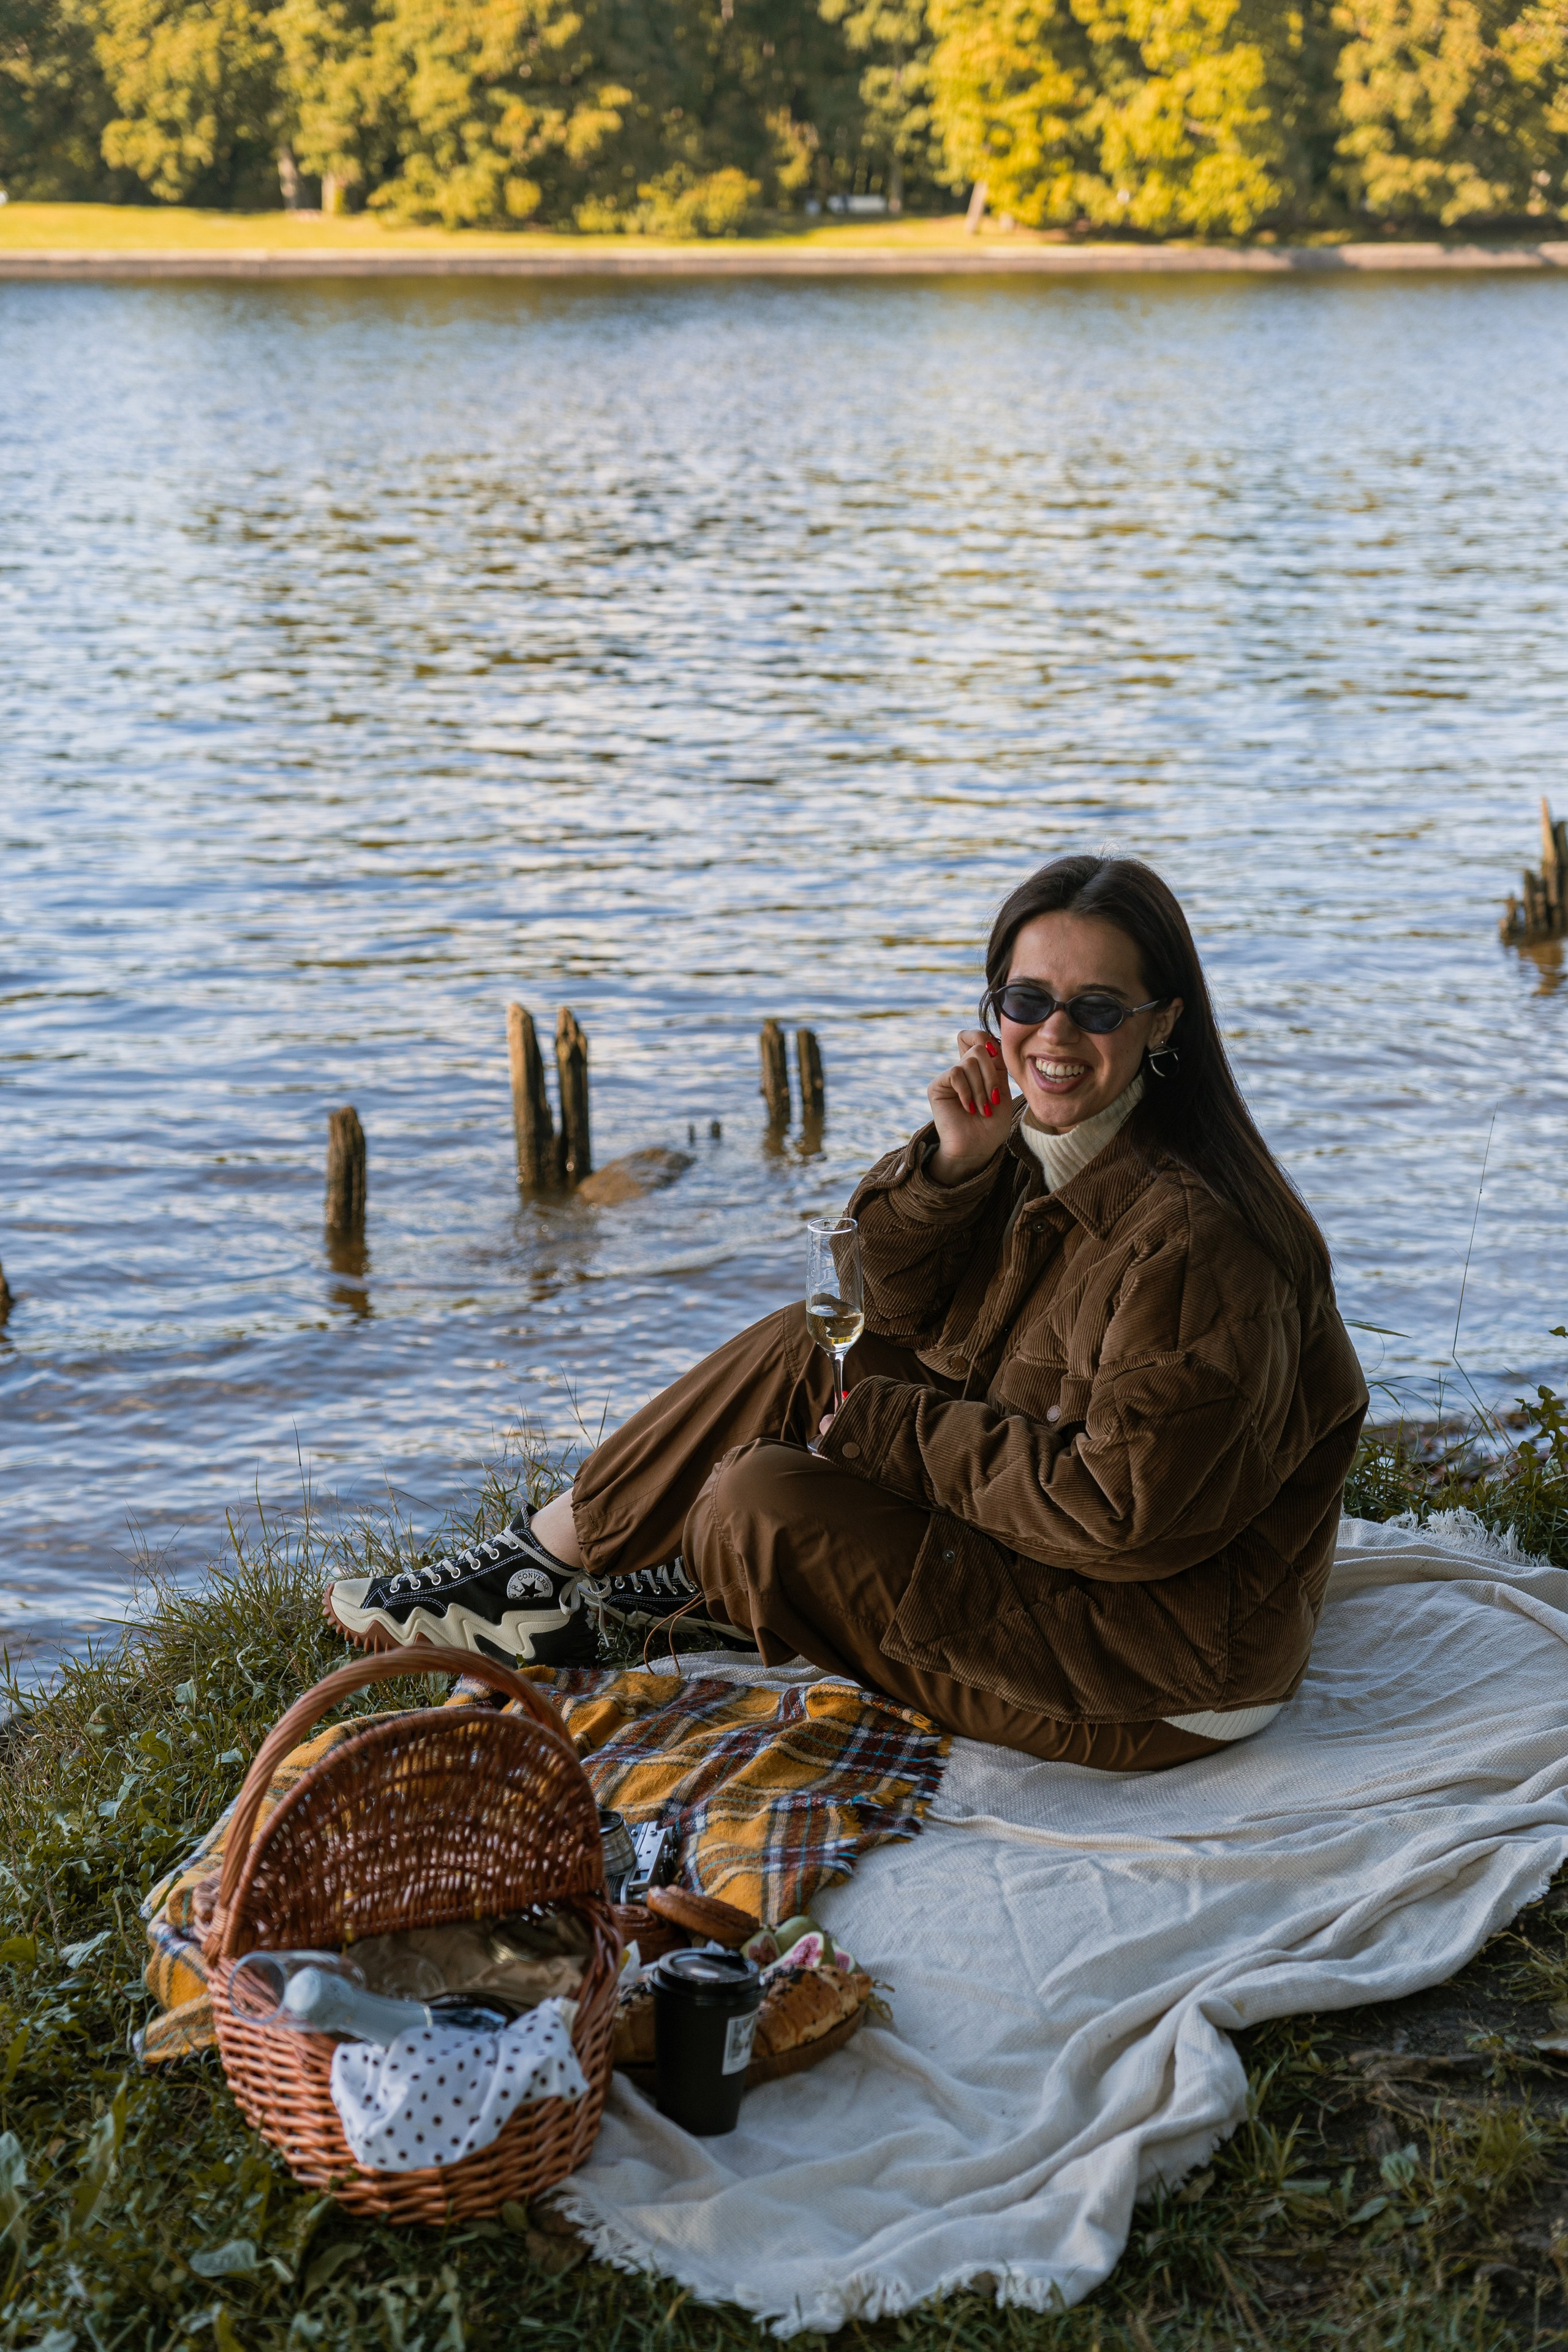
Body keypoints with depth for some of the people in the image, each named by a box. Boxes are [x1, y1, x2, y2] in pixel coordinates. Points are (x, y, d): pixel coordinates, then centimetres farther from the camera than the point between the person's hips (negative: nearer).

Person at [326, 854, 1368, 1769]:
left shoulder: (1192, 1239, -27)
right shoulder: (1027, 1143, 1)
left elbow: (1120, 1509, -26)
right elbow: (881, 1302, 4)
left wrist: (890, 1430, -17)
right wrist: (950, 1164, -15)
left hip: (1168, 1671, -8)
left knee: (764, 1501, -16)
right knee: (812, 1347, 3)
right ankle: (544, 1563, 10)